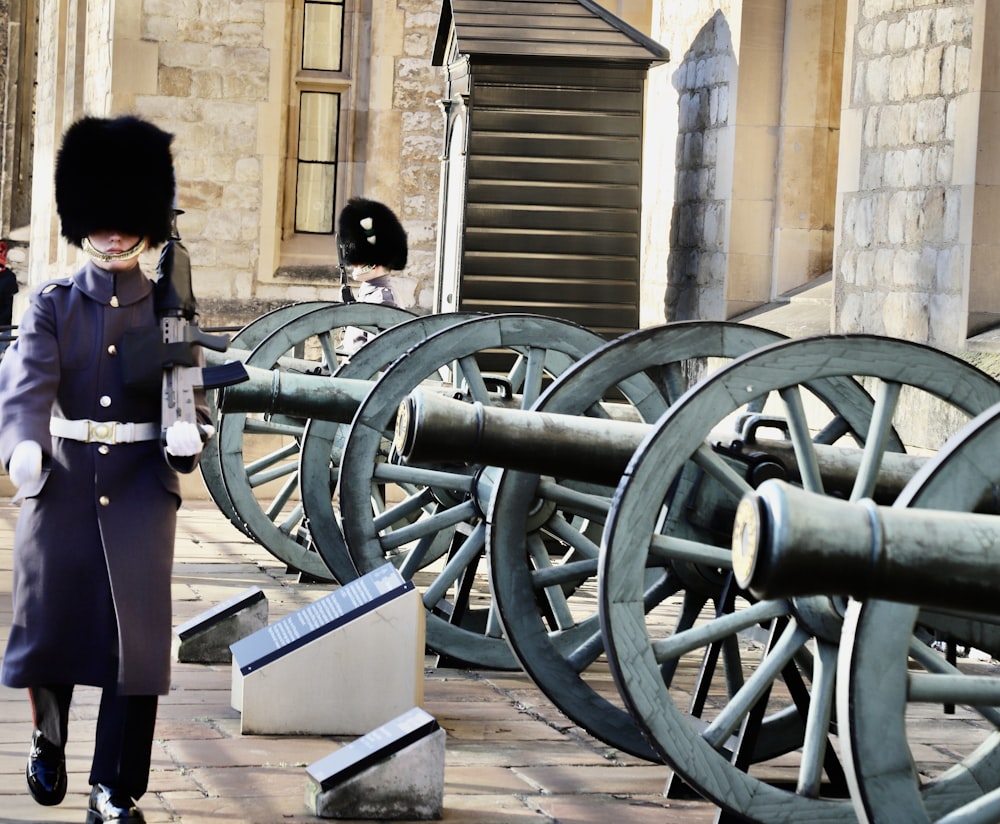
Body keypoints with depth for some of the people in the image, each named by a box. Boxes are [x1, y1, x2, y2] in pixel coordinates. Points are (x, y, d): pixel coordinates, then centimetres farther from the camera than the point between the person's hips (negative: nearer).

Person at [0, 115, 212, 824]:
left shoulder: (168, 309, 5)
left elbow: (190, 391, -4)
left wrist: (187, 436, -29)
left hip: (141, 491, 0)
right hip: (61, 484, 0)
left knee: (136, 634, -6)